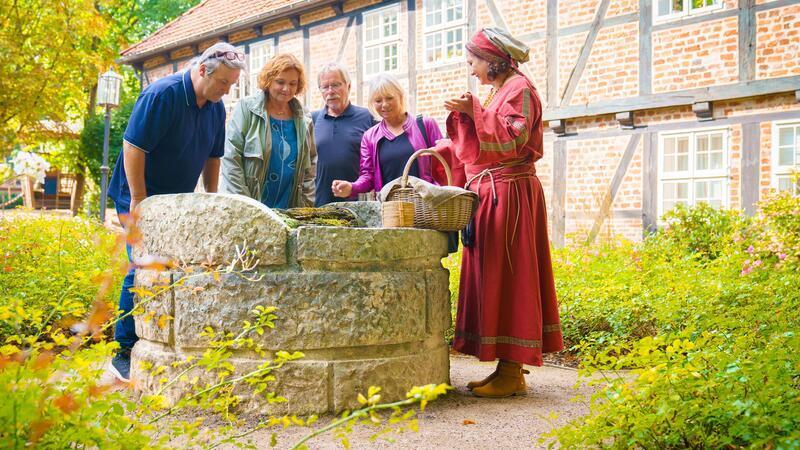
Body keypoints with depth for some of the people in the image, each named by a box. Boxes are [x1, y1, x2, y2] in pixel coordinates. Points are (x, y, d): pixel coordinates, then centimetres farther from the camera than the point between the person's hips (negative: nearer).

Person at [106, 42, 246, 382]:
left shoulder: (216, 108, 3)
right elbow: (134, 147, -22)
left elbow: (212, 156, 14)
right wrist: (139, 201, -21)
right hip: (141, 198, -7)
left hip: (179, 201, 7)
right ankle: (124, 354, -3)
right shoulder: (162, 95, -20)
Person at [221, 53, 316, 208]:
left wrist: (307, 205, 6)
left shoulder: (304, 122, 10)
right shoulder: (247, 108, -3)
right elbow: (231, 159, -7)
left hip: (289, 212, 4)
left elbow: (311, 164, 17)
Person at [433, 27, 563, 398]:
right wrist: (442, 151, 24)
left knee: (506, 277, -9)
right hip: (488, 196, 9)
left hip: (510, 196, -9)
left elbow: (513, 138, -18)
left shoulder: (519, 88, -6)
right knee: (489, 278, 7)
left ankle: (513, 373, -6)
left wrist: (474, 112, -19)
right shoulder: (495, 93, 21)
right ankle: (505, 367, 12)